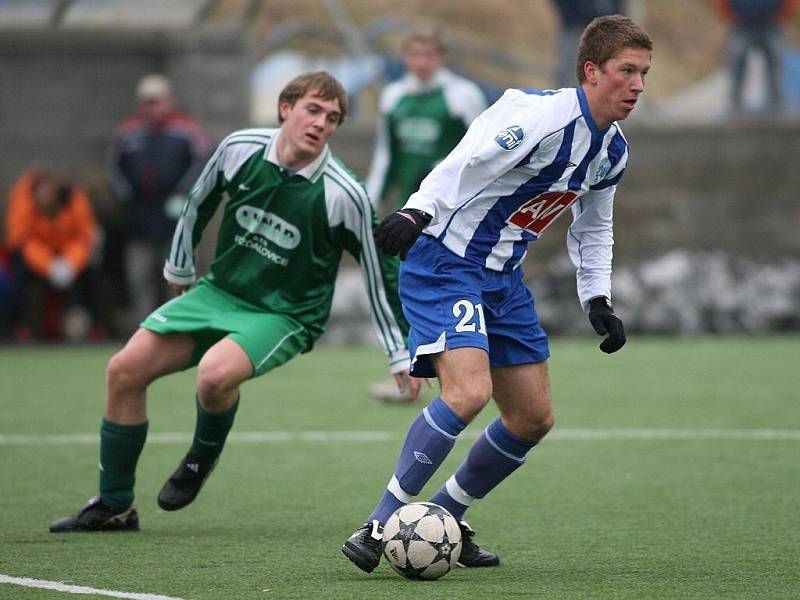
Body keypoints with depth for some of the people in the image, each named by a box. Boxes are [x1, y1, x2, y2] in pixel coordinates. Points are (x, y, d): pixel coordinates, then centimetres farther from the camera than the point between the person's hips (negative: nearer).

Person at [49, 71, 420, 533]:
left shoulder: (344, 196, -20)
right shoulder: (240, 149, -9)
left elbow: (380, 270, -9)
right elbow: (199, 205, 11)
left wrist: (401, 353, -6)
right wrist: (180, 270, 22)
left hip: (286, 316, -5)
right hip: (221, 291, 5)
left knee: (215, 373, -33)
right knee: (126, 369, -6)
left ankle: (204, 456, 2)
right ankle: (114, 506, 9)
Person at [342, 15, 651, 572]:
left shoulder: (614, 151, 7)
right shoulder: (545, 116, -21)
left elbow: (593, 226, 24)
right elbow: (467, 161, -30)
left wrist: (598, 300, 17)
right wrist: (417, 212, -44)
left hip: (504, 278, 9)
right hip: (446, 263, -9)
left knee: (534, 418, 9)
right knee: (469, 390, -28)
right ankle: (379, 527, -21)